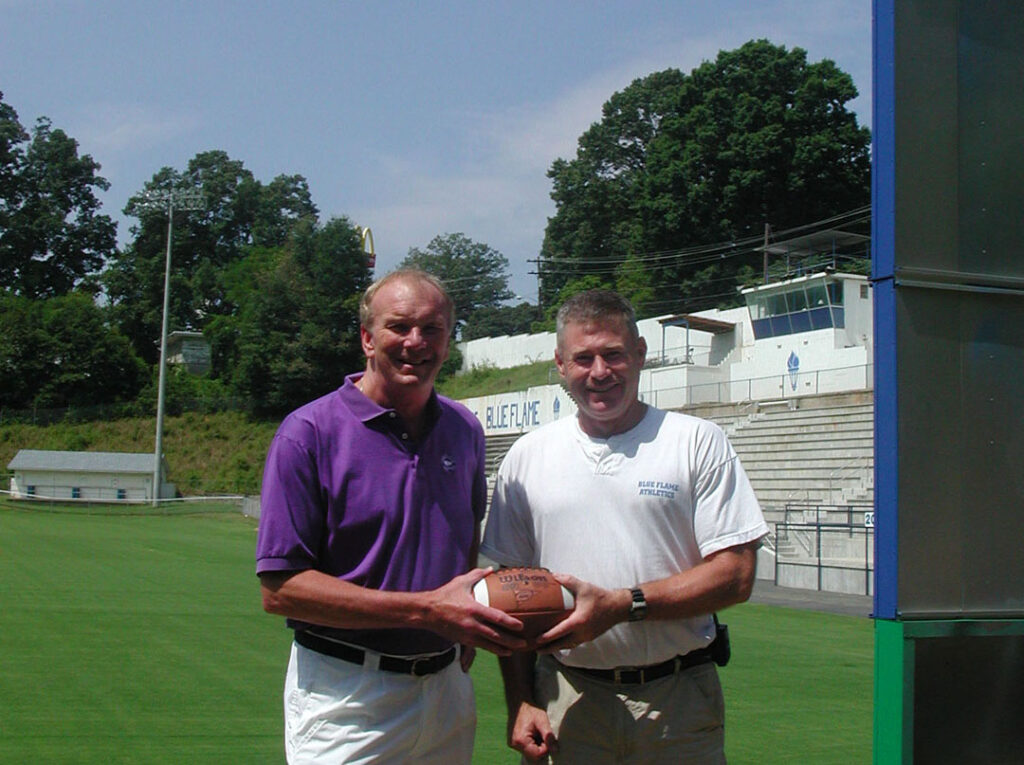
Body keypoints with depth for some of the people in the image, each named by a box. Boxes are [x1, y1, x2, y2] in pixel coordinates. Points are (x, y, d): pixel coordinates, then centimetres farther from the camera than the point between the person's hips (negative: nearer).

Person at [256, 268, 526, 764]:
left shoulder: (464, 431, 7)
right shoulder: (308, 434, -11)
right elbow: (280, 588, -16)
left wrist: (468, 631, 4)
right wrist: (426, 610, -20)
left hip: (447, 688, 5)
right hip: (346, 699, -5)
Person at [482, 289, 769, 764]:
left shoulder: (698, 442, 0)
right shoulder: (526, 456, 7)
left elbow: (735, 575, -7)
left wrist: (620, 605, -16)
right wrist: (521, 703, 0)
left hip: (678, 705, -1)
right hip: (566, 699, 2)